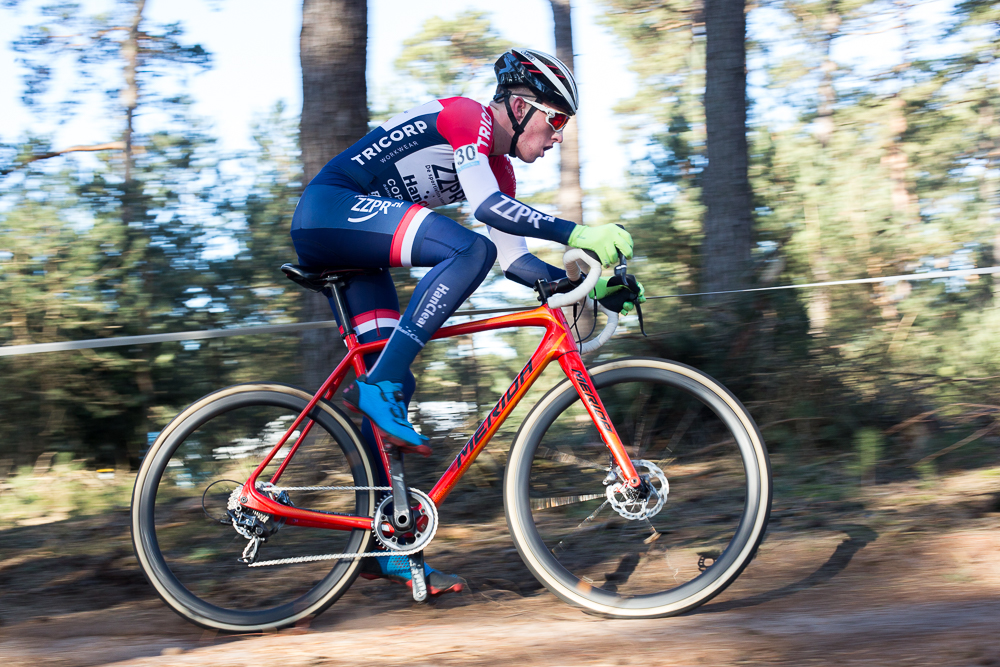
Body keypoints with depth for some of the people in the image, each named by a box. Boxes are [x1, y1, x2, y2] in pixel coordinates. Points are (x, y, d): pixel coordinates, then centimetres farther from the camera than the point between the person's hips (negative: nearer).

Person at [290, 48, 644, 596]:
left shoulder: (498, 166, 17)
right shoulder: (466, 117, -10)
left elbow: (511, 257, 14)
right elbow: (485, 205, -25)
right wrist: (576, 234, -29)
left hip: (349, 250, 10)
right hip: (330, 208, -10)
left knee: (393, 385, 3)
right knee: (469, 249, -27)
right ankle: (378, 384, -27)